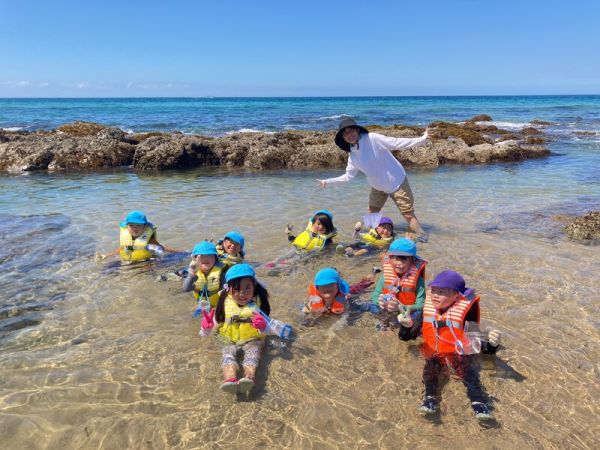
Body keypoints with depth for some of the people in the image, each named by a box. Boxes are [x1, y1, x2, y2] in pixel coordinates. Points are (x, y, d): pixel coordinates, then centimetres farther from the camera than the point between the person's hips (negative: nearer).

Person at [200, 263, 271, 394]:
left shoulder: (257, 303, -5)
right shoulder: (225, 303, -1)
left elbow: (265, 328, -6)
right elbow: (217, 322, 10)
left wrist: (262, 326, -30)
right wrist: (208, 324, -13)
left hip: (253, 340, -1)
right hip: (230, 341, 2)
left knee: (252, 353, -31)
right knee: (228, 354, -27)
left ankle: (249, 378, -58)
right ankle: (230, 380, -54)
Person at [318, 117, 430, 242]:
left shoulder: (372, 139, -21)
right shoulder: (352, 156, -2)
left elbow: (396, 143, -23)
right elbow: (348, 176, 8)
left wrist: (422, 139, -28)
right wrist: (328, 181, 7)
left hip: (397, 181, -6)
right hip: (378, 187, 6)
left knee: (408, 213, -6)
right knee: (372, 213, 17)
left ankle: (422, 237, 3)